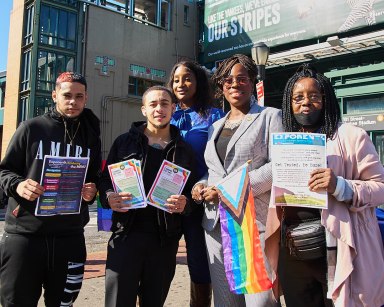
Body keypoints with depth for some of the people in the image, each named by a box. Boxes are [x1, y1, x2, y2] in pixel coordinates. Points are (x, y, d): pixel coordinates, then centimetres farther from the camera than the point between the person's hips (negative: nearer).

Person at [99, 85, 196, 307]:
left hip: (165, 240, 2)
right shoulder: (125, 142, 8)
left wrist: (184, 204, -13)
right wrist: (109, 198, -13)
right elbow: (106, 181, 9)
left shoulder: (184, 150, 10)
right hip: (127, 233, -1)